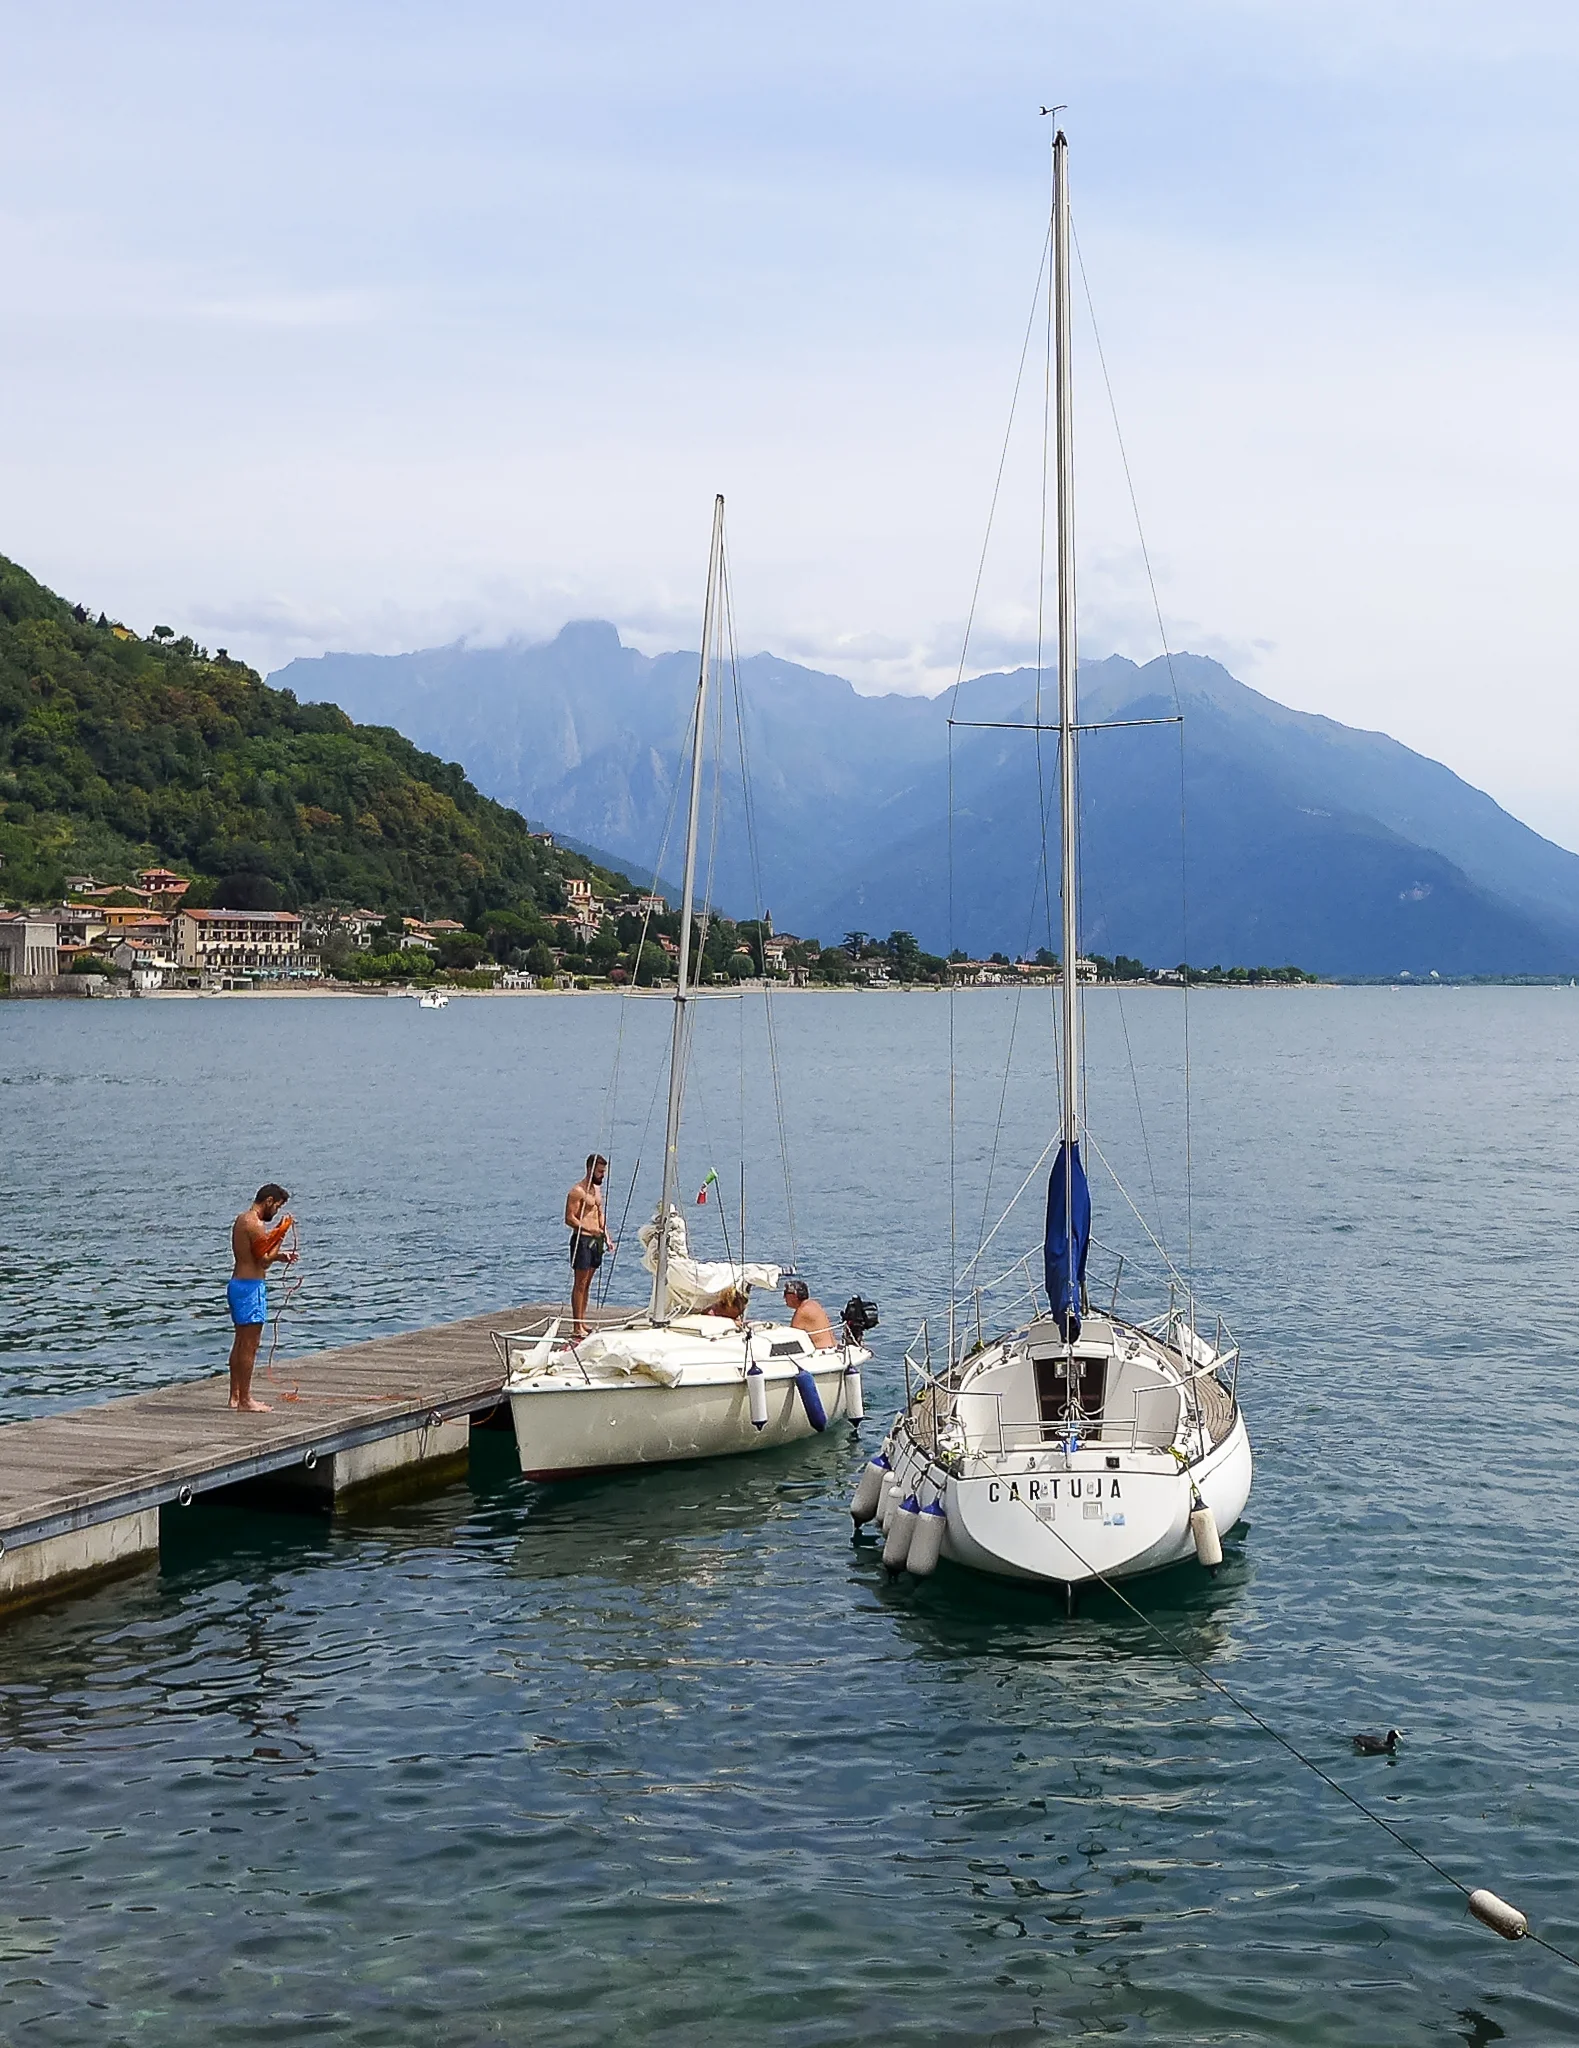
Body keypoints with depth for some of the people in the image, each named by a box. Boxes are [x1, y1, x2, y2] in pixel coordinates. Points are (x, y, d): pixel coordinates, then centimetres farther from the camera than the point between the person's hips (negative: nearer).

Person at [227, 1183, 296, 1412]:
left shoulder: (242, 1219, 14)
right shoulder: (255, 1225, -18)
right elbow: (264, 1261, -18)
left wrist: (279, 1256, 11)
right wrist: (281, 1236, -11)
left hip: (238, 1283, 10)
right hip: (251, 1287, -10)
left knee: (240, 1343, 16)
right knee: (249, 1346, -5)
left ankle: (235, 1395, 22)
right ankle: (244, 1400, -2)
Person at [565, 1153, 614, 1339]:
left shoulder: (598, 1189, 15)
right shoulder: (577, 1191, -12)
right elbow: (569, 1219, -17)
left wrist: (606, 1238, 14)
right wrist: (589, 1229, -28)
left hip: (596, 1240, 8)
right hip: (582, 1240, -8)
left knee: (587, 1283, 11)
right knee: (579, 1283, -7)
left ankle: (582, 1321, 16)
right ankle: (576, 1326, -7)